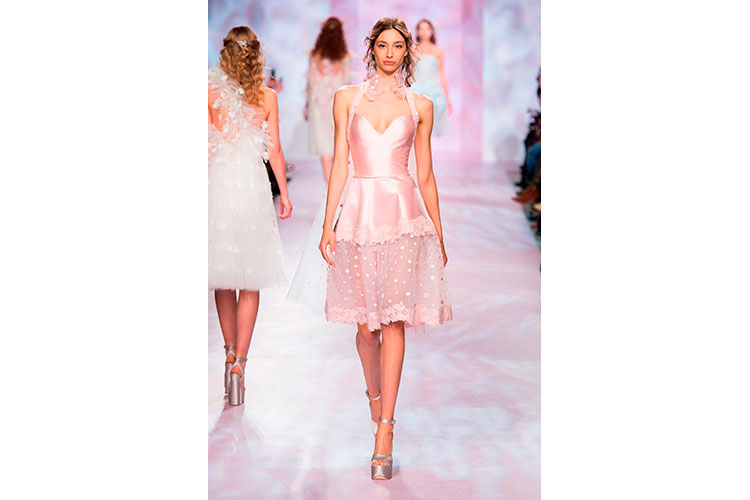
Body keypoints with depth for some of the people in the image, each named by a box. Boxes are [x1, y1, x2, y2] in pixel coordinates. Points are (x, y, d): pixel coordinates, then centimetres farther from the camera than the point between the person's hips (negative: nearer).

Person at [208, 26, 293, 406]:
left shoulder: (211, 93, -1)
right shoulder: (267, 97, 0)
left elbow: (206, 147, 0)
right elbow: (274, 151, 2)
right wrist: (284, 192, 13)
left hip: (217, 182, 1)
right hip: (253, 185, -1)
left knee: (223, 276, 15)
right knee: (250, 282, 3)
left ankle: (230, 354, 25)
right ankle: (239, 362, -4)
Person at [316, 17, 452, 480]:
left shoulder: (420, 106, 10)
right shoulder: (347, 98, 10)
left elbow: (426, 175, 13)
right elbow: (340, 165, 7)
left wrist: (439, 234, 13)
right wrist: (328, 224, 1)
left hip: (405, 214, -1)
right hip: (360, 211, 1)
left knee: (393, 319, -9)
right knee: (366, 320, 6)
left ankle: (384, 431, -9)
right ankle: (375, 395, 34)